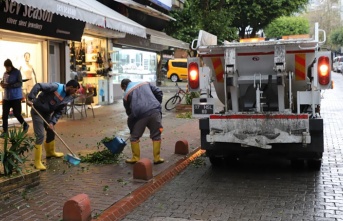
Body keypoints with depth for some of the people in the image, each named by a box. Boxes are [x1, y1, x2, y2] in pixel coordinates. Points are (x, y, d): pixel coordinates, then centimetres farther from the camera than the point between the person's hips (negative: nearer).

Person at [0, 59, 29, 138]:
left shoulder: (17, 72, -6)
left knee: (16, 113, 0)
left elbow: (20, 83, -14)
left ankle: (25, 125, 25)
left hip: (16, 97, -5)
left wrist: (9, 85, -24)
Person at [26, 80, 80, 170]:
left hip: (47, 113, 8)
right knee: (40, 136, -11)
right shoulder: (56, 87, -23)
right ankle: (37, 162, -6)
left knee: (51, 132, 20)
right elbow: (38, 86, -27)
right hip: (37, 111, -8)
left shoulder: (68, 98, 0)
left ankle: (50, 152, 45)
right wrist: (30, 98, -33)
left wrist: (52, 122, -11)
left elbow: (59, 111, 1)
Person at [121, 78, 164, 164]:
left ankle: (136, 158, 21)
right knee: (156, 136, 14)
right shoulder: (145, 83, 25)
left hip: (140, 115, -2)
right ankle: (157, 158, 16)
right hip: (155, 111, 2)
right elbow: (159, 92, 15)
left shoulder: (126, 94, 17)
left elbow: (129, 112, 18)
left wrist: (131, 130, 23)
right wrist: (157, 105, 24)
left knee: (134, 137, 16)